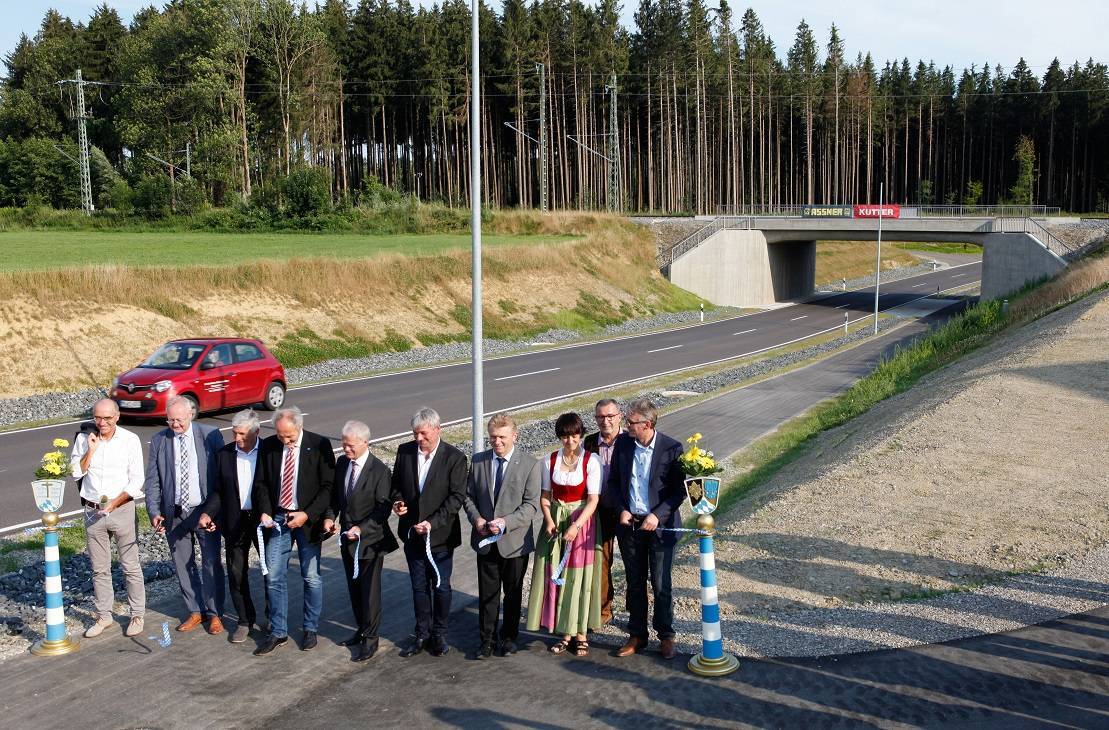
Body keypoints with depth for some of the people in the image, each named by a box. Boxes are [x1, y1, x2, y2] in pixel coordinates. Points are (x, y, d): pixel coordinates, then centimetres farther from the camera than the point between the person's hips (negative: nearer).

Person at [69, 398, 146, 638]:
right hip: (92, 511, 3)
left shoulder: (130, 440, -6)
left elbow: (136, 481, -6)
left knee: (131, 566, 2)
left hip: (122, 508, -3)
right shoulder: (84, 439, 2)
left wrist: (115, 503, -16)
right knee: (99, 568, 11)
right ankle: (103, 616, 23)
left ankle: (137, 615, 12)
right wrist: (90, 451, -12)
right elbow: (75, 472, -1)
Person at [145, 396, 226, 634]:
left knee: (211, 563, 4)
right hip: (174, 513, 2)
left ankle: (214, 613, 18)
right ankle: (195, 611, 25)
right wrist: (154, 512, -9)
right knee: (183, 565, 11)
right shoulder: (159, 440, 0)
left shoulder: (210, 435, -5)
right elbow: (152, 481, 2)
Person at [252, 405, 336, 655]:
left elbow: (328, 486, -9)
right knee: (274, 577, 5)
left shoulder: (319, 445, -11)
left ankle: (310, 629, 23)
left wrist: (307, 514, -17)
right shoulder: (268, 446, -1)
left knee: (311, 577, 7)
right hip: (277, 519, 3)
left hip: (308, 520, -3)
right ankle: (278, 632, 17)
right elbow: (261, 483, 7)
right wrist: (264, 512, -9)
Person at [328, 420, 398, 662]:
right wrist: (330, 517, -4)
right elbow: (335, 495, 13)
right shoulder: (342, 463, 1)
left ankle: (370, 640, 14)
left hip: (370, 540, -6)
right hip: (347, 537, 7)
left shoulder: (379, 470, -18)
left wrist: (362, 529, -26)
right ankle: (362, 630, 34)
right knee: (354, 587, 18)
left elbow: (383, 509, -17)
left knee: (370, 590, 3)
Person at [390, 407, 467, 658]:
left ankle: (439, 634, 26)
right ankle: (422, 635, 27)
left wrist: (433, 523, -22)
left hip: (440, 535, -3)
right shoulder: (405, 451, -1)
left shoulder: (454, 458, -13)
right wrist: (397, 501, -9)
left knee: (441, 587, 10)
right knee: (419, 586, 14)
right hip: (412, 533, 4)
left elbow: (457, 496, -15)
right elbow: (396, 483, 12)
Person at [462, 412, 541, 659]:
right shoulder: (478, 461, 1)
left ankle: (509, 637, 28)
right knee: (487, 593, 8)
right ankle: (487, 639, 19)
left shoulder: (529, 464, -9)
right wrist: (476, 518, -11)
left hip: (514, 540, -2)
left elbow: (531, 505, -11)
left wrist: (506, 522, -22)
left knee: (513, 593, 13)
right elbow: (468, 496, 8)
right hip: (486, 540, 2)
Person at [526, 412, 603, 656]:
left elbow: (593, 499, -12)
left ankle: (580, 635, 10)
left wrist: (575, 526, -21)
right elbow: (545, 496, 7)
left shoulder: (591, 461, -8)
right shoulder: (550, 461, 3)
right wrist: (549, 521, -10)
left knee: (580, 577, 0)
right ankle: (565, 633, 14)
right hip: (555, 522, 3)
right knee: (556, 575, 4)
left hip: (582, 522, -3)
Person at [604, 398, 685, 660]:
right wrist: (621, 510, -6)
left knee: (661, 585, 4)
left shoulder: (672, 448, -11)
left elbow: (680, 490, -8)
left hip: (660, 525, -3)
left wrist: (658, 515, -17)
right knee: (634, 584, 13)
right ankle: (637, 636, 24)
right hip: (629, 523, 4)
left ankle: (666, 636, 20)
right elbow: (613, 481, 8)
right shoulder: (622, 443, -1)